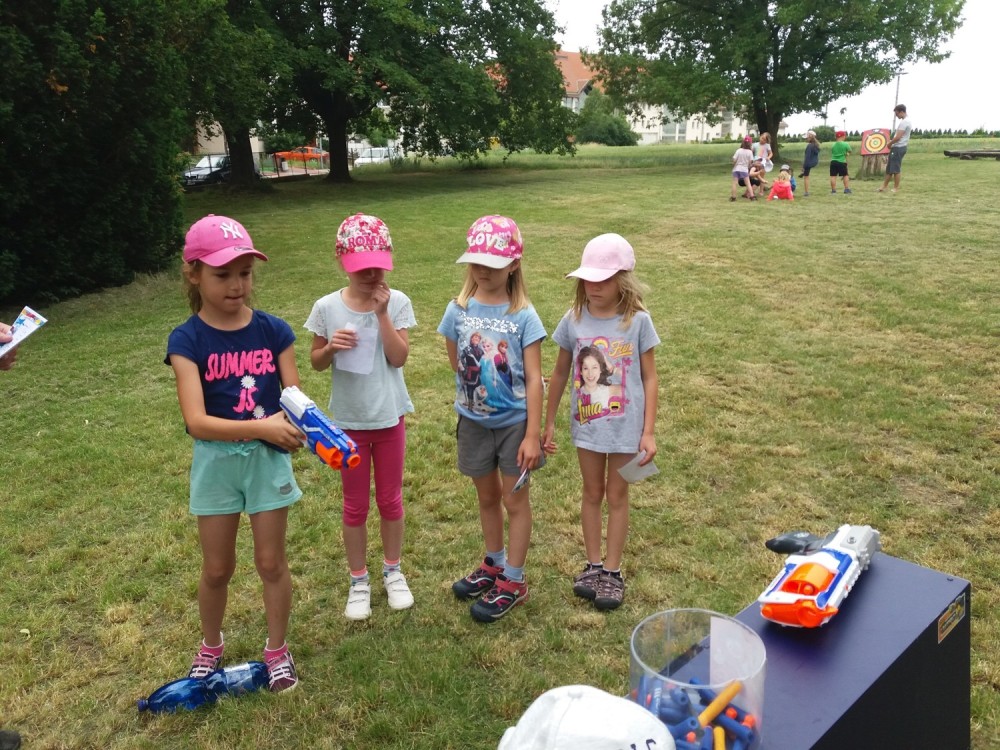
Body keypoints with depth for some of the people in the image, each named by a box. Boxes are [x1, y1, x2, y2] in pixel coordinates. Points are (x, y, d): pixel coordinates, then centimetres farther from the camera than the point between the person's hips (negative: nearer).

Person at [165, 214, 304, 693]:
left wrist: (296, 429, -27)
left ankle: (277, 650, 32)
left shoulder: (273, 331, -6)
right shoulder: (187, 340, -12)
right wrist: (261, 425, -31)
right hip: (217, 461, -1)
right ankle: (210, 647, 41)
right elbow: (196, 421, -21)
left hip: (268, 458, 1)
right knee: (217, 568, 15)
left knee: (271, 561, 11)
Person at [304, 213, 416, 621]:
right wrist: (331, 347, -20)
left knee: (390, 499, 15)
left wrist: (382, 313, -21)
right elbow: (316, 363, 0)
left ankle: (392, 570, 36)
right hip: (349, 420, 0)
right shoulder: (327, 307, -8)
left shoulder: (397, 301, -8)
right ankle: (359, 581, 30)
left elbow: (398, 358, -15)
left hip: (390, 416, 0)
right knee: (355, 505, 12)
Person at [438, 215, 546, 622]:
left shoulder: (523, 316, -14)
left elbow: (533, 378, -14)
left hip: (514, 421, -3)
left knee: (515, 500, 10)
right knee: (487, 497, 20)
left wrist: (532, 435, -16)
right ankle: (493, 565, 40)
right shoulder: (458, 310, -5)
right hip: (474, 421, 3)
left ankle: (513, 582, 24)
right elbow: (456, 364, 7)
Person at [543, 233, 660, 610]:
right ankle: (593, 565, 31)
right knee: (592, 493, 16)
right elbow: (560, 373, 4)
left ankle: (613, 571, 25)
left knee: (617, 495, 12)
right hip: (586, 424, 2)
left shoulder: (638, 322, -12)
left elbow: (649, 378, -7)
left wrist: (649, 432, -10)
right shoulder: (574, 320, -6)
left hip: (626, 427, -2)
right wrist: (548, 424, 7)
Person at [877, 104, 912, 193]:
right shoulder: (907, 120, 16)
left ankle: (895, 188, 0)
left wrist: (890, 143, -7)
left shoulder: (904, 122, -17)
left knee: (895, 169, -5)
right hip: (898, 147, 10)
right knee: (889, 168, 13)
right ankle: (884, 187, 18)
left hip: (898, 148, -10)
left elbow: (898, 137, -22)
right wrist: (892, 141, 10)